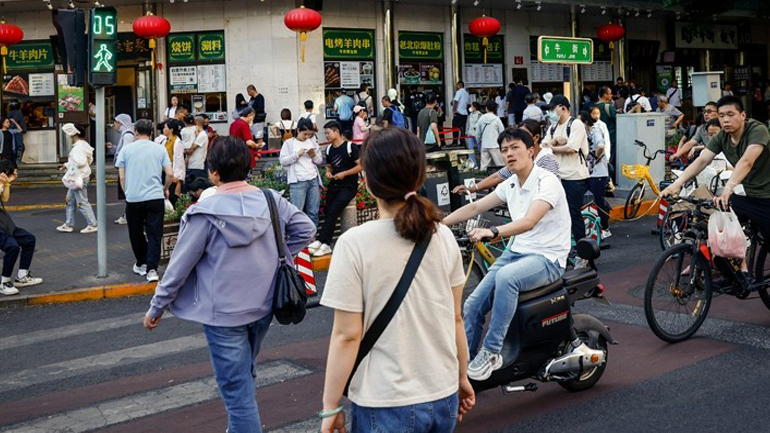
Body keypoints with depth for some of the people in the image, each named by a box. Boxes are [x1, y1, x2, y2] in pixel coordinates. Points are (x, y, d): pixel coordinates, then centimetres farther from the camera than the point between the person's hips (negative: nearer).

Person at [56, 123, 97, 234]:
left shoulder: (78, 147, -19)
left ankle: (92, 225, 3)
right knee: (70, 200, 15)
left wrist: (69, 165, -18)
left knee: (82, 202, -3)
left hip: (79, 178, -11)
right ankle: (69, 225, 21)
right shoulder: (84, 145, 12)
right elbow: (90, 159, 19)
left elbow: (81, 161, -30)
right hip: (79, 177, 11)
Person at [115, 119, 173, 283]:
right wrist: (165, 189, 20)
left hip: (133, 199, 0)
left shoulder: (126, 149, 3)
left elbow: (122, 177, 4)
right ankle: (152, 269, -7)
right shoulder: (159, 149, 4)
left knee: (136, 234, 16)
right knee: (154, 235, 1)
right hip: (155, 197, 0)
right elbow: (170, 174, 1)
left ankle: (141, 264, 27)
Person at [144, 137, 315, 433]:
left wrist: (157, 307, 1)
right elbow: (306, 229, 2)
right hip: (263, 305, 6)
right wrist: (278, 258, 7)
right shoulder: (271, 200, -4)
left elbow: (180, 264, -10)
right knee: (246, 377, 26)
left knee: (237, 391, 2)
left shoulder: (206, 212, -16)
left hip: (223, 313, -6)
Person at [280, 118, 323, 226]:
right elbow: (283, 161, -6)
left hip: (314, 180, 4)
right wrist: (297, 154, -13)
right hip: (298, 182, -4)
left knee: (313, 212, 7)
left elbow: (321, 161, 16)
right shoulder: (289, 143, 2)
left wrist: (314, 156, -4)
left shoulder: (313, 143, 13)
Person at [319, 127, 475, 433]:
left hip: (385, 406, -4)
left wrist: (330, 408, -5)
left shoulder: (354, 244, -16)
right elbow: (456, 319, 4)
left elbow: (347, 335, -14)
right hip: (443, 397, 4)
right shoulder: (443, 236, -3)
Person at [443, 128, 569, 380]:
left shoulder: (547, 181, -15)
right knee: (473, 305, -7)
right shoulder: (510, 185, 9)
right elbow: (474, 208, 13)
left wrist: (492, 232, -44)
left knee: (506, 276, -38)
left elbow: (529, 222, -30)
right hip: (516, 252, 8)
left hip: (547, 258, -8)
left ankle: (491, 352, -29)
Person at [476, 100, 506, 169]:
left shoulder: (481, 119, 3)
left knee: (484, 166, 5)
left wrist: (479, 142, 26)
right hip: (495, 145, -3)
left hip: (484, 146, 4)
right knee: (500, 166, -1)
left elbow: (477, 134, 9)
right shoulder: (496, 119, -6)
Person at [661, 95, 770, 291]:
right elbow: (701, 161, -16)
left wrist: (727, 189, -53)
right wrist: (676, 184, -31)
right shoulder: (721, 137, -5)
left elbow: (747, 161, -39)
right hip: (745, 193, 6)